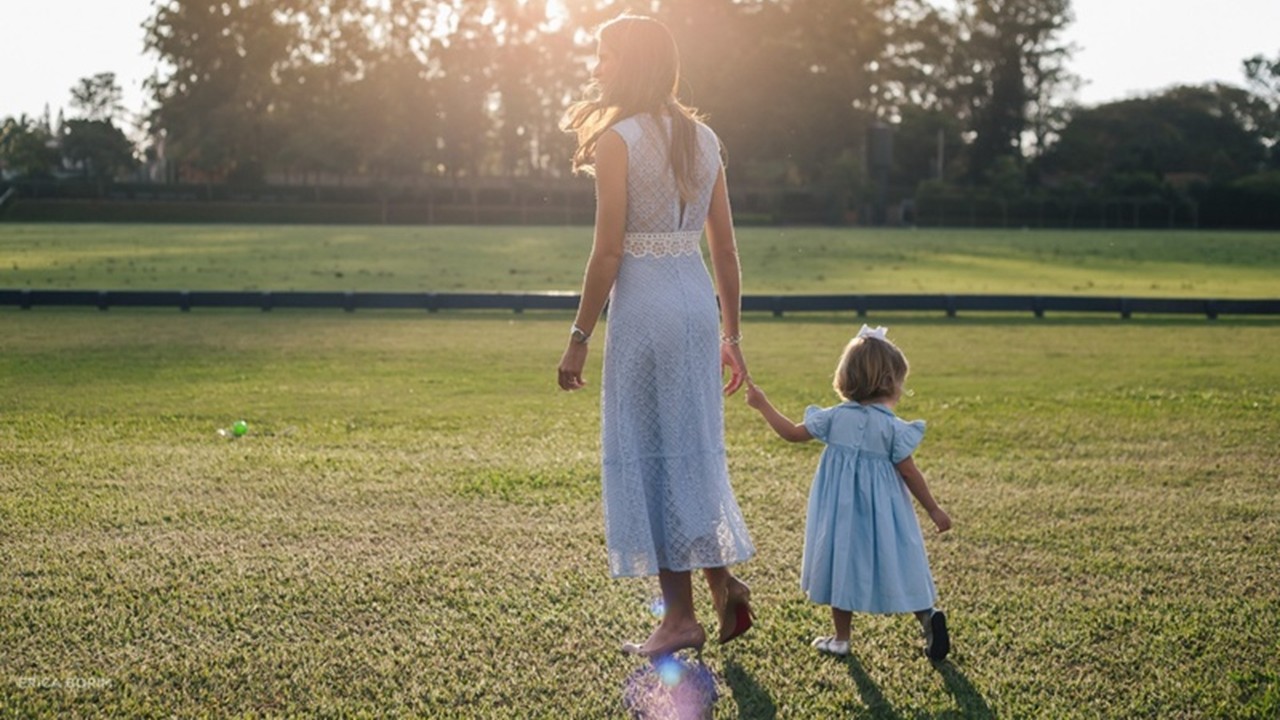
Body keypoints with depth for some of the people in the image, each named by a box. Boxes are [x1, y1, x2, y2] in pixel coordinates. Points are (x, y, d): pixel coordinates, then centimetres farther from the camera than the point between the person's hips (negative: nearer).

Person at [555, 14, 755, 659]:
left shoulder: (619, 139, -9)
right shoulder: (703, 138, 11)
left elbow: (608, 251, -13)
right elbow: (725, 249, 11)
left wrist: (579, 337, -8)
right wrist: (731, 335, 16)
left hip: (644, 303, -6)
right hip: (699, 302, 7)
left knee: (651, 455, 2)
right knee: (694, 450, 17)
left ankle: (681, 617, 7)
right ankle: (725, 585, 13)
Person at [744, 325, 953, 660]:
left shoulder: (834, 418, -2)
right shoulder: (894, 428, -10)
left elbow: (793, 432, 7)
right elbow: (908, 472, -9)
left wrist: (763, 404, 18)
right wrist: (934, 510, 0)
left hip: (841, 509, 2)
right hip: (881, 509, -2)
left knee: (843, 564, 12)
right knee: (896, 562, 10)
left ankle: (841, 638, 18)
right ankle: (927, 617, 1)